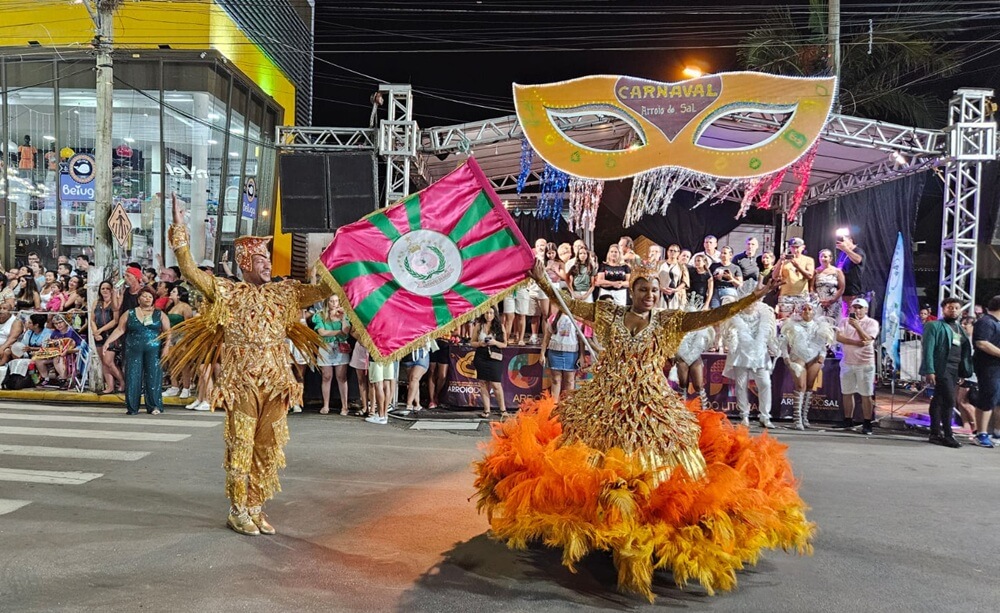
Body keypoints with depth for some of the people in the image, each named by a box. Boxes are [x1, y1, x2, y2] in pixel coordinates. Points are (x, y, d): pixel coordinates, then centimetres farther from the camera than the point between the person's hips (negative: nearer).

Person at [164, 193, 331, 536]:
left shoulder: (283, 293, 10)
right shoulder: (228, 292, -2)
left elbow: (324, 291, 10)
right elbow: (189, 271, -13)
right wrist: (179, 229, -19)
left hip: (276, 382, 4)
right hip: (242, 383, -4)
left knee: (268, 446, 9)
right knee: (240, 445, 2)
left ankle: (256, 508, 22)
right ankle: (238, 512, 14)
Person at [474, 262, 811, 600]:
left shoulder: (669, 321, 2)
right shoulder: (609, 313, 3)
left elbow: (713, 315, -5)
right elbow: (569, 305, 1)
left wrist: (753, 297, -13)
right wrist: (542, 279, -8)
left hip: (651, 407, 0)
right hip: (604, 403, 1)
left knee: (656, 460, -2)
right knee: (595, 460, 3)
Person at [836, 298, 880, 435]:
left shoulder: (872, 323, -2)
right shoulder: (845, 321, 7)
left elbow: (867, 340, -17)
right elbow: (839, 337, -9)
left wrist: (857, 326, -29)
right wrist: (856, 343, -20)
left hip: (865, 363, -4)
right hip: (847, 362, 4)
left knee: (866, 395, -2)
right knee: (847, 393, 10)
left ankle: (867, 424, 2)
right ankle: (848, 421, 20)